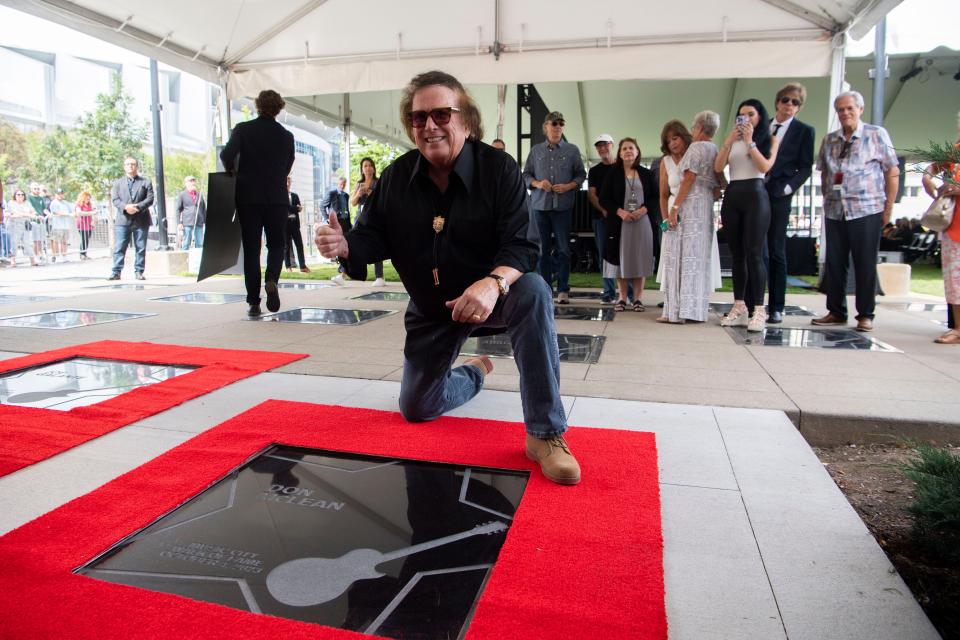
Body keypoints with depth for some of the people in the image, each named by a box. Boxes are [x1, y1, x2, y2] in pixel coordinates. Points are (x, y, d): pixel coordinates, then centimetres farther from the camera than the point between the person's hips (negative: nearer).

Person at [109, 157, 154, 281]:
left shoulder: (146, 182, 11)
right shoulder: (118, 183, 16)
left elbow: (150, 199, 0)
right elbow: (115, 199, 5)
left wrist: (137, 207, -15)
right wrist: (125, 207, -15)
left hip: (141, 220, -1)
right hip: (123, 220, 1)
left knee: (140, 248, 2)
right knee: (119, 248, -3)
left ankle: (139, 272, 9)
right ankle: (116, 272, -2)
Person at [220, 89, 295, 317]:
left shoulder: (242, 129, -2)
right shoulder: (286, 136, 3)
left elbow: (227, 155, -15)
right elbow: (286, 168, 8)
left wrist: (232, 170, 6)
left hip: (248, 197, 0)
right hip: (277, 198, 1)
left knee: (251, 249, 6)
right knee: (276, 244, 14)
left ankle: (253, 302, 5)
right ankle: (271, 280, -15)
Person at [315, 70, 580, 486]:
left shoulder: (498, 168, -16)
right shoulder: (398, 176, -4)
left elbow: (521, 245, -24)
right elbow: (373, 238, -3)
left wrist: (493, 284, -47)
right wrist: (344, 246, -28)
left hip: (489, 295, -4)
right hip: (431, 307, 4)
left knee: (532, 293, -40)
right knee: (415, 409, 7)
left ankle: (545, 435, -31)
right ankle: (474, 373, 42)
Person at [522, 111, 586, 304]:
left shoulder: (572, 150, 8)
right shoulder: (536, 150, 11)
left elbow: (581, 175, 9)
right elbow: (526, 174, 13)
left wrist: (568, 186, -9)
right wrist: (537, 183, -7)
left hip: (563, 206, -1)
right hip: (540, 204, 1)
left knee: (563, 248, -3)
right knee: (543, 248, 4)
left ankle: (563, 289, 3)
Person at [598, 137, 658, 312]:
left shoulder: (646, 174, 10)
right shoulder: (612, 174, 6)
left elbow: (656, 197, 8)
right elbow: (604, 199, 1)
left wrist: (643, 210, -11)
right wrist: (620, 212, -12)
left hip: (642, 222, 1)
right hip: (619, 223, -1)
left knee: (640, 259, 1)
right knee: (621, 259, 1)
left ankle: (638, 298, 8)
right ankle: (622, 298, 9)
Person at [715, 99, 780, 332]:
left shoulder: (770, 139, 9)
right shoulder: (733, 141, 17)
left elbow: (765, 166, -7)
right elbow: (718, 167, 3)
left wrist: (749, 142, -7)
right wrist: (729, 141, -5)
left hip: (755, 195, -4)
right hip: (731, 197, 4)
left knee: (753, 253, -11)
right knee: (737, 254, 4)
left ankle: (758, 310, -10)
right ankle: (739, 307, 7)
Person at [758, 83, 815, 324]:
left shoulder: (804, 131, 5)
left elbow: (805, 168, 2)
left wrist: (787, 188, -11)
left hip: (779, 196, -3)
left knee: (776, 252, 0)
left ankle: (776, 308, 5)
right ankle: (751, 304, 9)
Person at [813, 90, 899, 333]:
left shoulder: (876, 134, 1)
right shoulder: (829, 140, 11)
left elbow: (893, 172, 1)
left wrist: (888, 208, -3)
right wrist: (826, 200, 10)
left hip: (866, 211, -4)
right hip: (834, 211, 4)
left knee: (865, 265, 0)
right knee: (834, 264, 6)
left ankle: (865, 315, 9)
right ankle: (836, 312, 16)